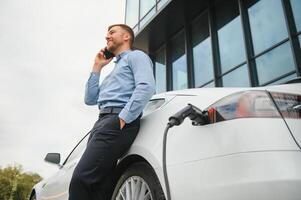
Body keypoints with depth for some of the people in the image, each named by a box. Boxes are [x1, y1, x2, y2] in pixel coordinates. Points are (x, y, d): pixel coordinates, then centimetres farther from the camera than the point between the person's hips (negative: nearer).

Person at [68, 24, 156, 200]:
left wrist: (123, 118, -19)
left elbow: (146, 87, -11)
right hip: (102, 122, 9)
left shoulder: (136, 56, 10)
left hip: (118, 121, -9)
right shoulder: (114, 69, 37)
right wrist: (97, 68, 27)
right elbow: (90, 99, 29)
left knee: (81, 179, -22)